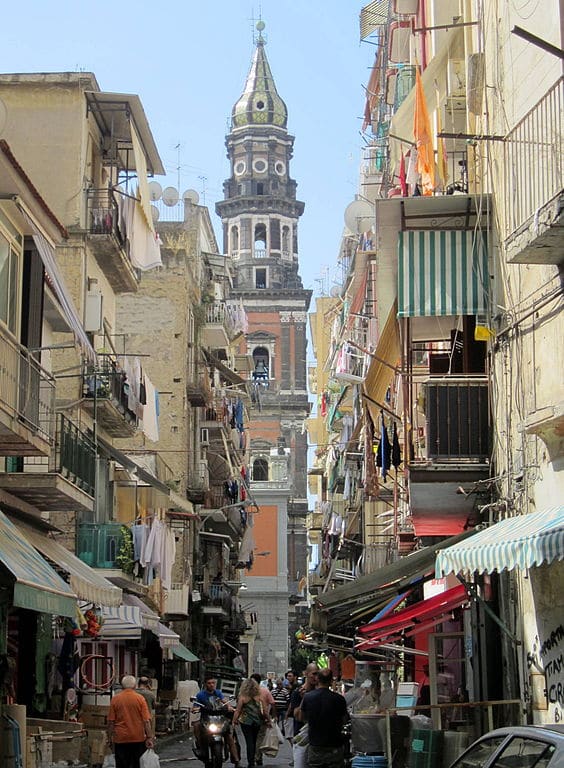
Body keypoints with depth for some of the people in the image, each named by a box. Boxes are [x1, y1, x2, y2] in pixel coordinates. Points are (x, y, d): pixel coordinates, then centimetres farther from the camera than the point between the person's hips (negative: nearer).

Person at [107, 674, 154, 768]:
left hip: (120, 739, 0)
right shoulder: (140, 698, -3)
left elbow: (111, 722, -1)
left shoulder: (115, 699, -1)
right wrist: (149, 737, -6)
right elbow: (146, 720, -8)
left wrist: (110, 738, 8)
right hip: (138, 738, 0)